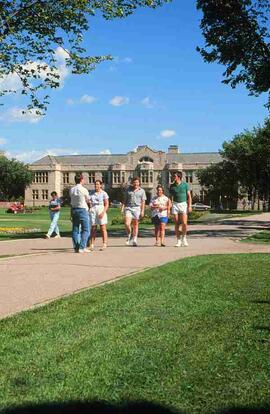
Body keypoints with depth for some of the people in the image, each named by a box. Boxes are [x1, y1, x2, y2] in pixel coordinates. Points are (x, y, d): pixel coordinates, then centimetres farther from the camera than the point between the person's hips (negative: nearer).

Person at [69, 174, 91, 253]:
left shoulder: (71, 190, 5)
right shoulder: (84, 190, -12)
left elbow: (72, 200, 11)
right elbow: (88, 200, 1)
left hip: (74, 210, 6)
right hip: (83, 210, -6)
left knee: (75, 230, 9)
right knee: (85, 230, -1)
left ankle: (76, 247, 10)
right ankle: (82, 247, -8)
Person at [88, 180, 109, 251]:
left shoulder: (104, 193, 1)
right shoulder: (91, 193, 12)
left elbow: (106, 204, -2)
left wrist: (103, 212, -14)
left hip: (101, 210, -3)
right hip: (92, 210, 3)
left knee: (103, 228, -2)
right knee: (93, 228, 1)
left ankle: (104, 244, -2)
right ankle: (92, 245, 2)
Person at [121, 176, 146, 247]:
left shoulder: (142, 191, 9)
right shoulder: (128, 190, 12)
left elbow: (143, 202, 6)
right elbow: (125, 199, 15)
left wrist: (142, 211, -2)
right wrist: (122, 207, 4)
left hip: (137, 208, 0)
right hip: (128, 208, 1)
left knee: (135, 225, 4)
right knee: (127, 224, -14)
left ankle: (134, 240, 13)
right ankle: (129, 236, 10)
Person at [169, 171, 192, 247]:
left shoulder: (185, 185, 1)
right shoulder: (172, 186, 8)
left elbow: (189, 196, 2)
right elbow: (171, 197, 13)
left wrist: (189, 206, -7)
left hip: (183, 204, -2)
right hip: (175, 204, 2)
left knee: (184, 223, -13)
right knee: (177, 224, 0)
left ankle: (184, 237, 10)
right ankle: (178, 240, 9)